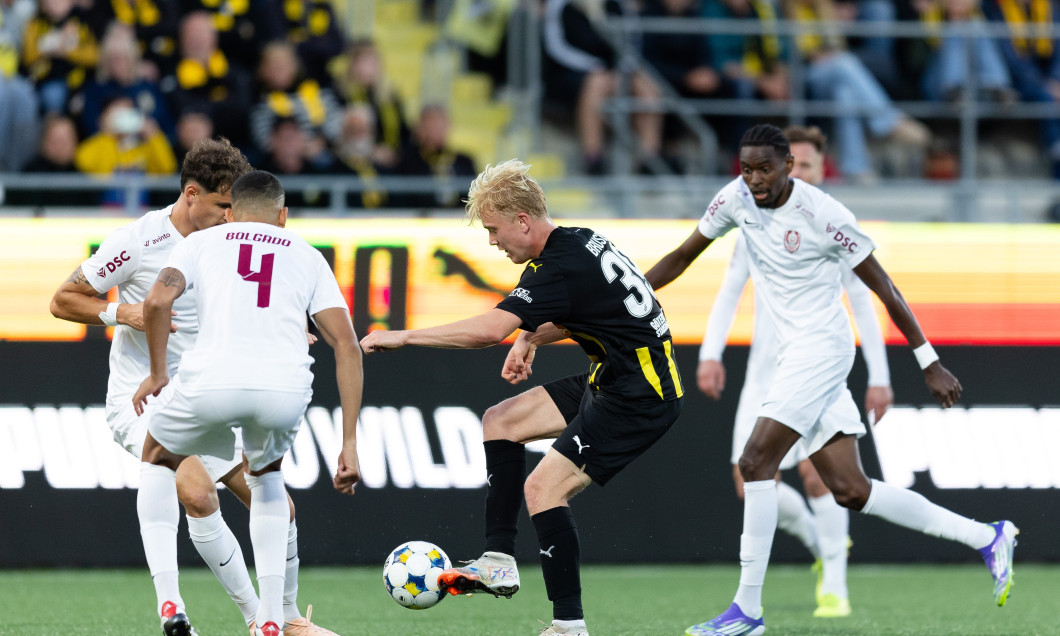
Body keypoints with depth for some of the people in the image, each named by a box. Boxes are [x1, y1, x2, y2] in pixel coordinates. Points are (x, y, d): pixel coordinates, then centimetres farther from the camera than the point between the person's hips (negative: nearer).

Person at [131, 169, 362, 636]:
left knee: (157, 460, 32)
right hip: (286, 390, 2)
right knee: (264, 472, 36)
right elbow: (347, 345, 15)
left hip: (210, 384, -2)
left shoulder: (201, 242, 23)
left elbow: (157, 301, 2)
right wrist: (349, 443, 14)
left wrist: (158, 373, 18)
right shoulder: (307, 256, 26)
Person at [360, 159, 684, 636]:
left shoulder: (560, 267, -22)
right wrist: (530, 339, 9)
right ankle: (499, 563, 8)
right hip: (610, 383, 11)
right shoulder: (578, 241, 8)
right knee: (500, 422, 11)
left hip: (640, 399, -11)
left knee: (543, 487, -15)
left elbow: (489, 329, -32)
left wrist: (403, 336, -23)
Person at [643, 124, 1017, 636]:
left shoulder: (823, 215, -16)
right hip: (795, 353, 7)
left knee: (756, 461, -16)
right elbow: (683, 256, 15)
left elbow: (882, 287, -10)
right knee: (849, 490, 4)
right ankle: (986, 537, 14)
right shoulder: (737, 198, 2)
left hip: (822, 345, -7)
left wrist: (929, 363, -8)